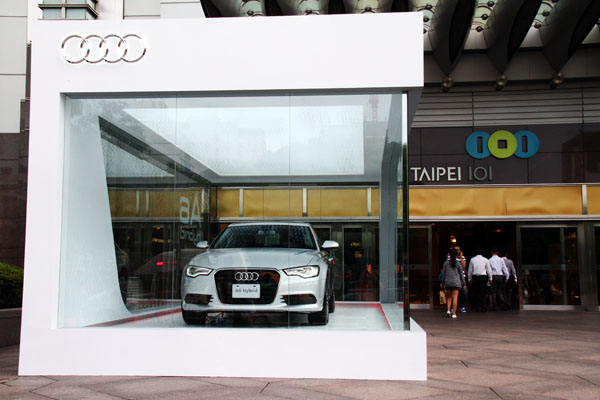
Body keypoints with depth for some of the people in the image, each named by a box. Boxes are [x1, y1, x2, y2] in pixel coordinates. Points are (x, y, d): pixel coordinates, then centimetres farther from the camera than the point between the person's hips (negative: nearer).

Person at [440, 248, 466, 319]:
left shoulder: (446, 263, 3)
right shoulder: (458, 263, -4)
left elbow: (443, 273, 6)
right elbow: (461, 274, -1)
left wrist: (442, 282, 15)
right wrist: (464, 283, 5)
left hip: (447, 282, 2)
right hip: (456, 282, -2)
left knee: (449, 297, 15)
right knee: (455, 297, 0)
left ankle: (448, 310, -2)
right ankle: (453, 313, -3)